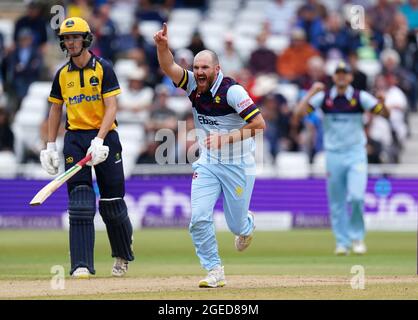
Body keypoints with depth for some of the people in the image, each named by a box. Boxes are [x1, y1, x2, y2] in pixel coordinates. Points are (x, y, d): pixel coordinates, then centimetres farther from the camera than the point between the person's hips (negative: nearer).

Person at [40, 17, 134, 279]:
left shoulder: (103, 68, -5)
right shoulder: (62, 74, 8)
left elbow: (111, 108, -11)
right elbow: (56, 110, 16)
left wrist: (99, 140, -23)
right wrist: (51, 146, 9)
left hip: (104, 137, -3)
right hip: (74, 138, 3)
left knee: (112, 203, 3)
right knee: (80, 203, -8)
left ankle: (123, 256, 26)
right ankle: (82, 265, -12)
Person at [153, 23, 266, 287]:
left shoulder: (231, 91, -20)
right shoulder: (193, 85, -4)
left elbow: (259, 123, -25)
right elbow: (169, 68, -19)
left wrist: (226, 138, -30)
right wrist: (162, 46, -39)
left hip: (238, 165, -4)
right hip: (207, 163, 4)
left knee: (237, 225, 8)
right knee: (199, 218, -11)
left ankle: (248, 225, 46)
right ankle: (215, 272, 0)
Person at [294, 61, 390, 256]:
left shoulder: (360, 97, -2)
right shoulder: (323, 97, 2)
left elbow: (385, 114, -5)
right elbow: (299, 112, -5)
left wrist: (382, 102, -25)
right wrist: (312, 92, -11)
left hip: (356, 154, -2)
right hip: (333, 156, 2)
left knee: (356, 196, -17)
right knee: (336, 203, 4)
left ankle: (357, 237, 2)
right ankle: (342, 242, 14)